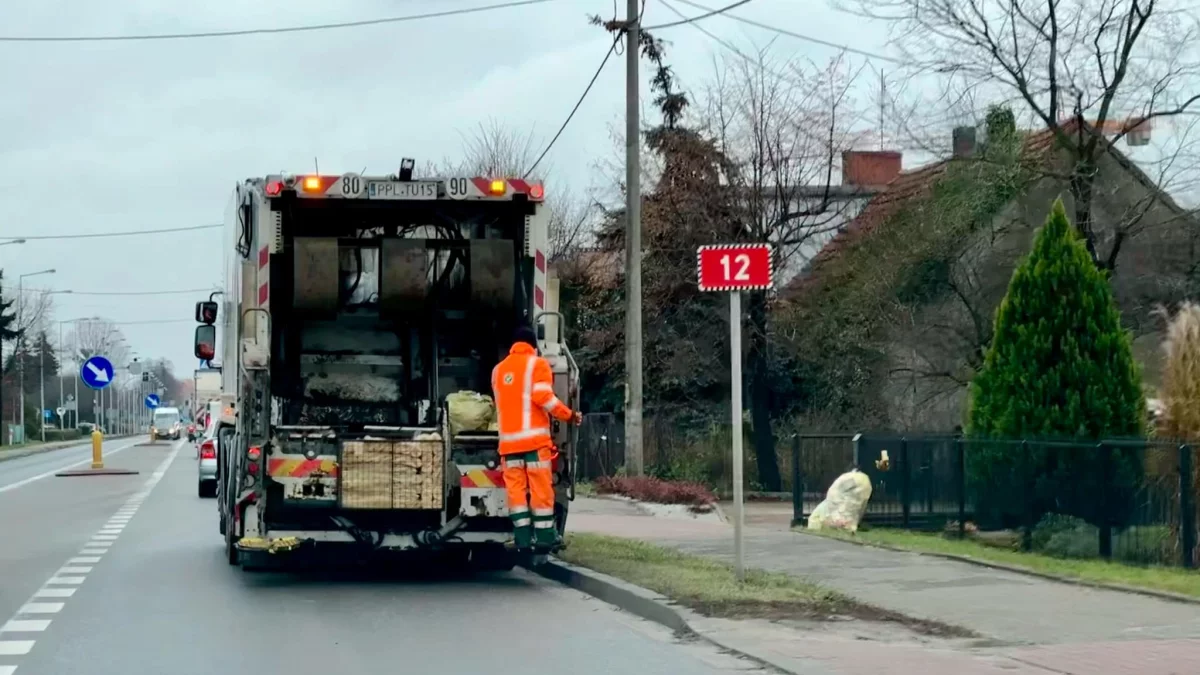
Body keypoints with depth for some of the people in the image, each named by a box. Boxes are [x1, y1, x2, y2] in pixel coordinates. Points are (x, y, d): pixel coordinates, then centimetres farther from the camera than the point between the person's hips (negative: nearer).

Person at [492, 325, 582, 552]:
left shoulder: (499, 369, 17)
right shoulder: (536, 364, 0)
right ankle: (544, 539, -2)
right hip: (534, 438, -4)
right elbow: (543, 396, -12)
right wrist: (569, 415, -6)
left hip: (509, 440, 5)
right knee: (540, 489, -2)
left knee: (516, 490, 3)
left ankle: (522, 540, -1)